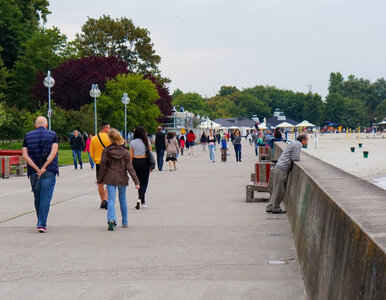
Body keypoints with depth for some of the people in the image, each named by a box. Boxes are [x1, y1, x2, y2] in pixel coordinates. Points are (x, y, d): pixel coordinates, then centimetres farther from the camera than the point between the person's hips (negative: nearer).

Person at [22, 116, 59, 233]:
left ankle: (41, 222, 25)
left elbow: (25, 155, -1)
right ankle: (42, 224, -13)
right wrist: (44, 168, -13)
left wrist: (37, 169, -7)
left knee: (37, 197, 15)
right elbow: (53, 152, -11)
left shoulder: (28, 136, 9)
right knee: (45, 197, -4)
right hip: (49, 172, -3)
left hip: (33, 172, 3)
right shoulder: (53, 135, 3)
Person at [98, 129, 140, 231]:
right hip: (122, 179, 2)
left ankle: (111, 219, -26)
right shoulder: (125, 152, -4)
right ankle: (125, 222, 24)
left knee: (111, 199, -3)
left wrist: (100, 180, 10)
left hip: (110, 178, -2)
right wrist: (136, 181, -4)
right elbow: (130, 168, -5)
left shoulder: (106, 151, -8)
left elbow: (102, 167, -2)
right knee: (122, 199, 16)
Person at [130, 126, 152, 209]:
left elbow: (131, 156, 1)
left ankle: (143, 202, 18)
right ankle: (140, 199, -24)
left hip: (135, 162, 2)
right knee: (144, 183, -1)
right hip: (144, 161, -2)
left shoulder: (132, 142, 1)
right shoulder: (146, 141, -3)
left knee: (139, 182, 13)